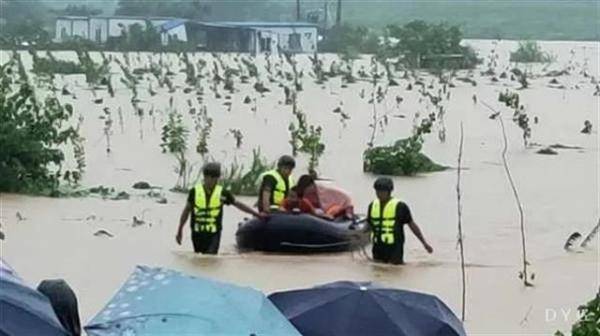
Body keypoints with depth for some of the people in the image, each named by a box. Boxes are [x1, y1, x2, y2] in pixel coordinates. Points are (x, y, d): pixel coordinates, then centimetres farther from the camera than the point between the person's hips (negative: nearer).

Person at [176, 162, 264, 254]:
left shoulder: (222, 192, -2)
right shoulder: (195, 191, -1)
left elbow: (238, 204, 7)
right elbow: (187, 210, 8)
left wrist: (257, 214, 7)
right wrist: (180, 230, 9)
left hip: (214, 233, -1)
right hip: (197, 232, 1)